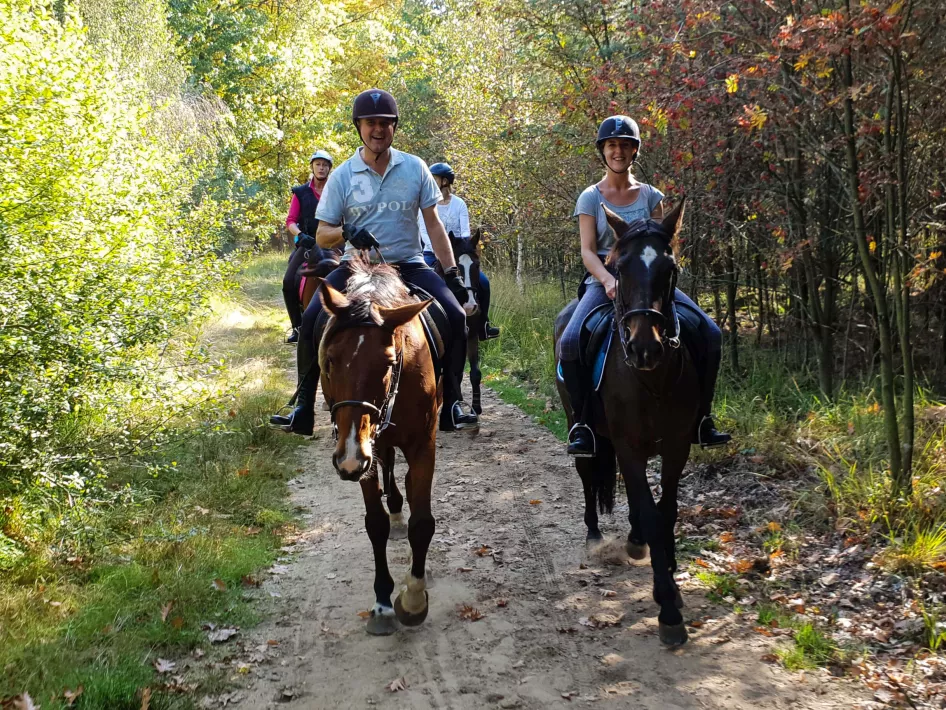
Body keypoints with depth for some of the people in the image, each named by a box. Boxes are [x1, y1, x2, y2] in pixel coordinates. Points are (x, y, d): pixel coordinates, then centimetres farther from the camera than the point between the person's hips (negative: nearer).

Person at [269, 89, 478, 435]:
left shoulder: (415, 168, 2)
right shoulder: (342, 176, -1)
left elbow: (433, 223, 6)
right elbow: (322, 235, 1)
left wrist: (451, 271, -2)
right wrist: (346, 232, -22)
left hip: (408, 266, 0)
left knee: (455, 315, -21)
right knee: (311, 319, -21)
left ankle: (450, 404, -7)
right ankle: (304, 408, -8)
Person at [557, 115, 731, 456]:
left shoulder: (651, 196, 10)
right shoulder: (591, 198, 5)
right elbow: (588, 251, -4)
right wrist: (608, 281, -22)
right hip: (604, 281, -2)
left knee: (710, 333, -16)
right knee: (569, 342, -31)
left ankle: (700, 419, -3)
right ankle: (582, 424, -17)